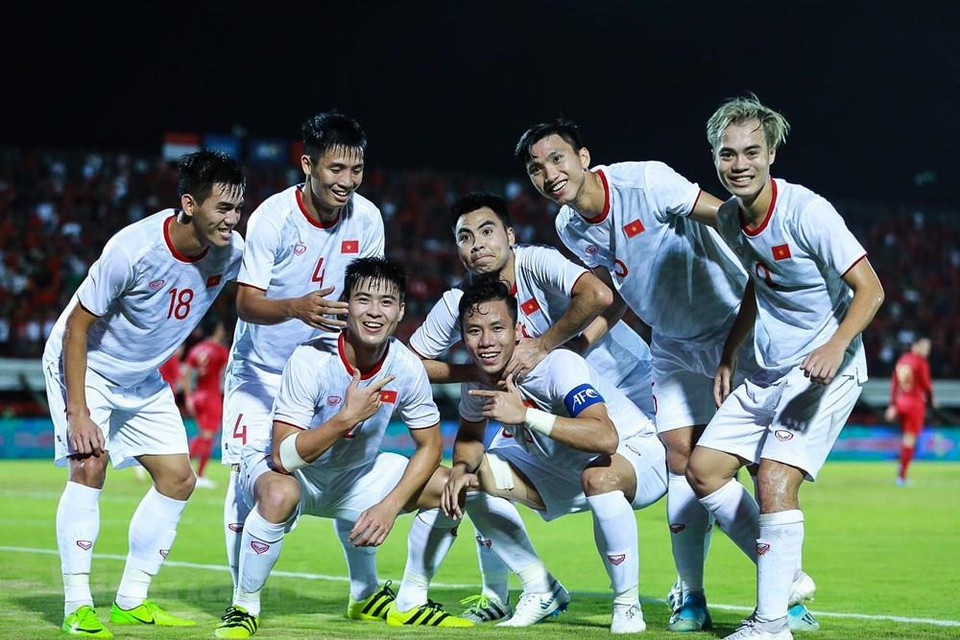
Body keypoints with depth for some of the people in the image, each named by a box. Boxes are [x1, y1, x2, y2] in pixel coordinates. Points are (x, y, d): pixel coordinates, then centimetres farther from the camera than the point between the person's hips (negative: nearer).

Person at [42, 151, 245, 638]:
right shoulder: (133, 250, -32)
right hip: (85, 366, -6)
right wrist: (77, 412, -27)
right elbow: (77, 327, -24)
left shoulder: (230, 252, -17)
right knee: (89, 466, -21)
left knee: (178, 479, 2)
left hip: (143, 378, 7)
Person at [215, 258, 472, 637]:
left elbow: (430, 446, -4)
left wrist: (390, 505, -17)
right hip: (282, 470, -5)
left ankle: (409, 602, 11)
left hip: (355, 475, 5)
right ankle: (244, 607, -17)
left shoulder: (406, 366, -15)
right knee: (280, 495, -40)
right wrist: (348, 416, -42)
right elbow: (283, 457, -32)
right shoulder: (312, 360, -29)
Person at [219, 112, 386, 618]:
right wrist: (296, 307, -44)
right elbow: (246, 304, -25)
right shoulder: (272, 218, -22)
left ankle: (365, 592, 14)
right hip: (260, 369, -3)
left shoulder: (366, 218, -10)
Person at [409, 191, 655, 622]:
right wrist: (477, 371, -17)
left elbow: (599, 296, -46)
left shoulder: (536, 263, -28)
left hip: (627, 379, -5)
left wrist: (541, 347, -40)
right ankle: (495, 598, 14)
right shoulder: (458, 303, -13)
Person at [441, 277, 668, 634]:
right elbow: (469, 437, 9)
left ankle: (628, 606, -21)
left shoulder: (557, 366, -31)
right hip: (564, 470, 8)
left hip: (638, 455, -8)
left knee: (598, 476, -40)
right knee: (475, 477, -6)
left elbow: (606, 438, -45)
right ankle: (542, 591, 7)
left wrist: (524, 415, -47)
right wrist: (460, 470, -15)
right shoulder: (478, 378, -10)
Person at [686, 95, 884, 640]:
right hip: (768, 374, 8)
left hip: (827, 371, -8)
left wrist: (836, 346, -36)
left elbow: (870, 288, -21)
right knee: (703, 469, 5)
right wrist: (729, 356, 18)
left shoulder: (807, 212, -20)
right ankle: (786, 575, 16)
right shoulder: (730, 219, 3)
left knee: (775, 478, -21)